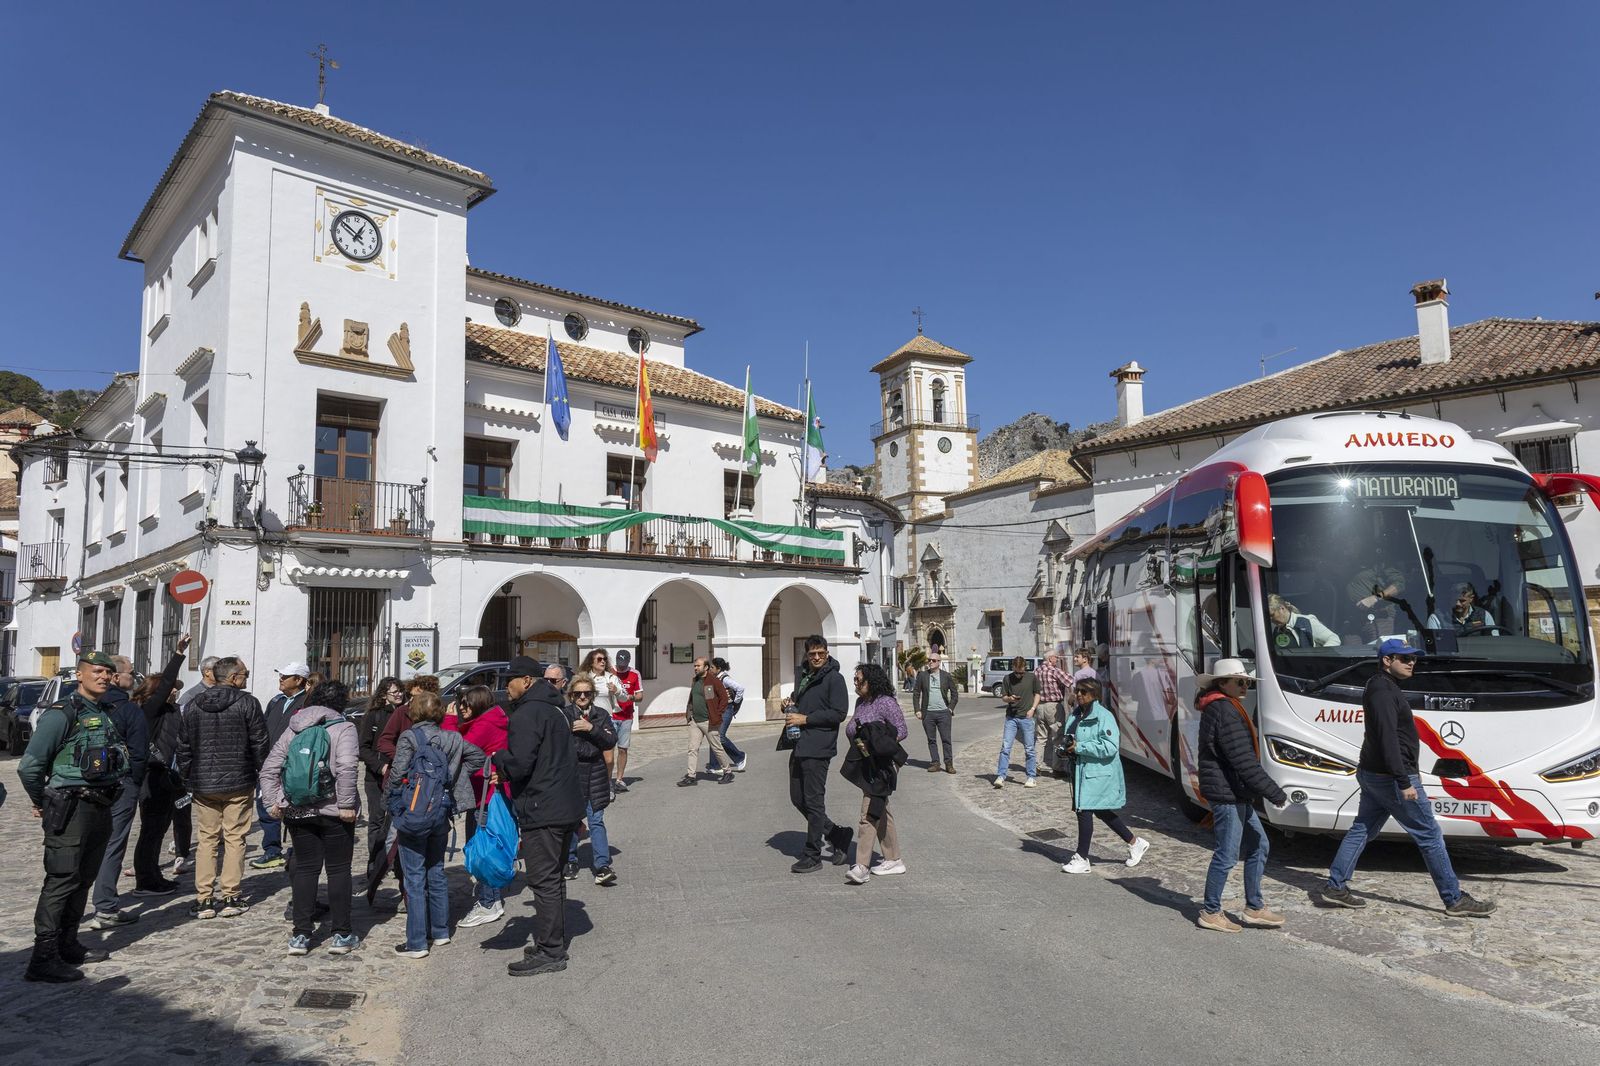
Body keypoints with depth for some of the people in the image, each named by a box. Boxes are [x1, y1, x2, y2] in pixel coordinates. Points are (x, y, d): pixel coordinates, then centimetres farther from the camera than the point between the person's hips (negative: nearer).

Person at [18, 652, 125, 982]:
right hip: (71, 810, -8)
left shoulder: (106, 714, 13)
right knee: (62, 880, -8)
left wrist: (109, 795, 14)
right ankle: (43, 958, -4)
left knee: (83, 880, 14)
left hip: (100, 808, 8)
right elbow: (29, 765, -15)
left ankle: (68, 945, 24)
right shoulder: (62, 714, -12)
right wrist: (43, 803, -4)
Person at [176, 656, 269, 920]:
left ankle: (204, 898, 9)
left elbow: (183, 747, 11)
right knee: (234, 838, 3)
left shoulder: (194, 707, 8)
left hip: (203, 785, 4)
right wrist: (262, 775, 5)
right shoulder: (247, 703, -7)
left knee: (207, 839, 10)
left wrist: (188, 778, 19)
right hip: (238, 783, -4)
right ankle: (230, 897, 6)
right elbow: (260, 743, -7)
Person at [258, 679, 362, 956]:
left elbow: (269, 769, 10)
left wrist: (271, 802, 13)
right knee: (338, 869, 5)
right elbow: (347, 768, -22)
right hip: (332, 811, -5)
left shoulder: (292, 729, 10)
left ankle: (301, 935, 14)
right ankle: (341, 935, 10)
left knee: (305, 869, 13)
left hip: (297, 811, 5)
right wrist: (347, 804, -16)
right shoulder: (343, 728, -8)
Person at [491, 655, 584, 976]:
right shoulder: (554, 709, 17)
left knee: (543, 881, -4)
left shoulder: (528, 713, -15)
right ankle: (555, 943, 27)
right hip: (566, 806, 10)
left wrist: (498, 762, -1)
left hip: (542, 811, -10)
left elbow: (518, 761, -24)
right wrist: (505, 772, 16)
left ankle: (550, 952, 2)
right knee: (554, 878, 18)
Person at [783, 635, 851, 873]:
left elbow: (839, 713, -16)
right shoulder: (801, 673, 13)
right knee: (798, 799, 13)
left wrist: (805, 719, -16)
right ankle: (837, 835, 27)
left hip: (818, 748, -8)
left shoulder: (834, 678, -10)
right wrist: (789, 702, 6)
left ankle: (812, 856, 10)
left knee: (814, 802, -1)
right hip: (799, 746, 9)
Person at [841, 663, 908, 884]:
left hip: (882, 764, -9)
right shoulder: (861, 702, 13)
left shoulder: (885, 702, -12)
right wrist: (857, 745, 7)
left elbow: (901, 730, -14)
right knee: (880, 812, 15)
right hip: (866, 766, 9)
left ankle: (862, 867, -14)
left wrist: (873, 743, -23)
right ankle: (894, 860, 25)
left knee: (869, 813, -13)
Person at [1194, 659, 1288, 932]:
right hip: (1227, 794, -11)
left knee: (1258, 846, 17)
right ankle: (1210, 912, 11)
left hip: (1237, 796, 11)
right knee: (1227, 855, -1)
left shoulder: (1220, 707, 15)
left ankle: (1254, 908, 26)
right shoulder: (1224, 710, -18)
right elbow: (1244, 761, -22)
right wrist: (1275, 793, -17)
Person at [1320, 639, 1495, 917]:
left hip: (1372, 775, 10)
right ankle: (1455, 900, 9)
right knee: (1429, 835, 0)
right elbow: (1388, 740, -24)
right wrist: (1404, 783, -27)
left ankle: (1336, 887, 11)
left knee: (1361, 830, 10)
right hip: (1391, 777, -10)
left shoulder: (1381, 688, 16)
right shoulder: (1383, 691, -17)